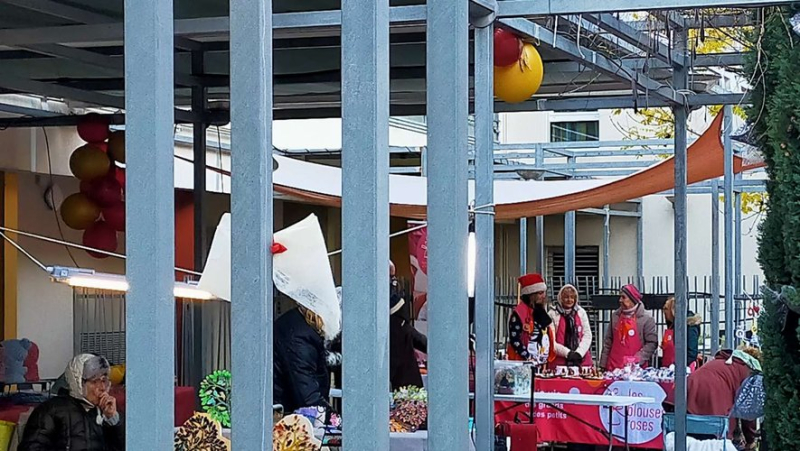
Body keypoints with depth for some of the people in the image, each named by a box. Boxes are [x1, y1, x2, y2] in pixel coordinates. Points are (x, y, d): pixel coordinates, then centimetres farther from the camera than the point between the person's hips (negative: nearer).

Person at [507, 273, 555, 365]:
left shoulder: (541, 313, 15)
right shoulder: (518, 313, -9)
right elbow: (515, 340, -15)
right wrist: (528, 359, -19)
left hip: (543, 364, 7)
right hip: (524, 364, -7)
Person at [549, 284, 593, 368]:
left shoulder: (581, 312, 10)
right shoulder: (553, 314, -1)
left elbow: (587, 335, 6)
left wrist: (579, 353, -8)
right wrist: (567, 353, -13)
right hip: (560, 360, -3)